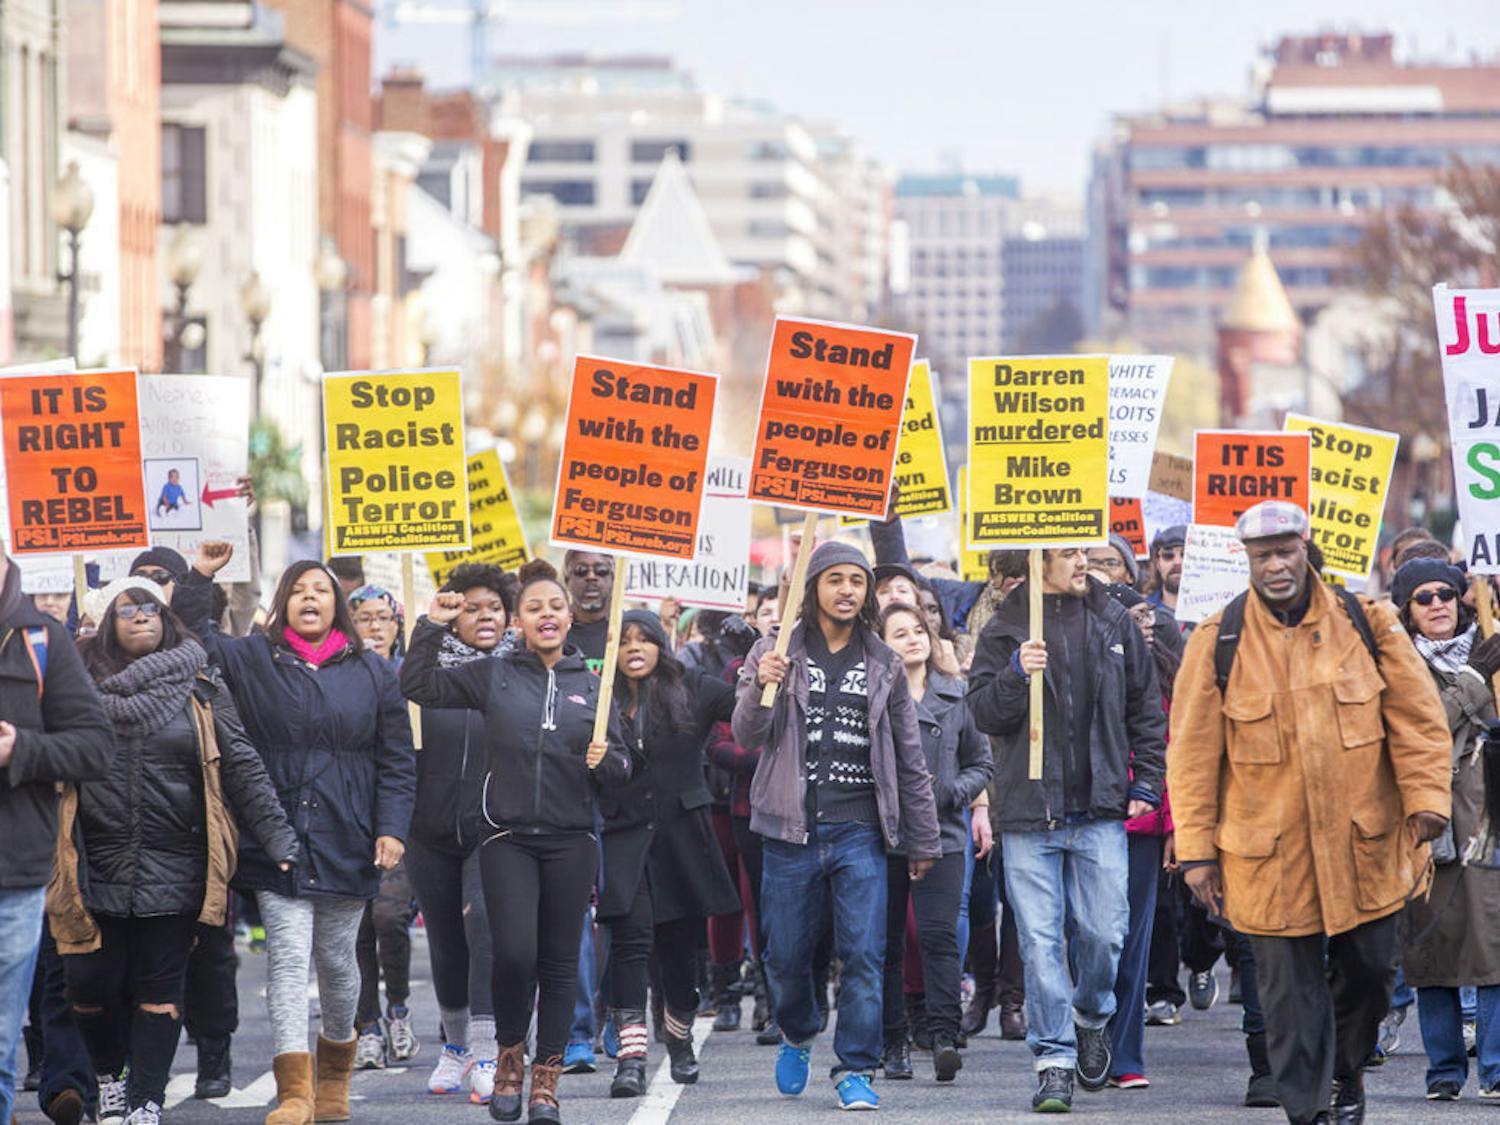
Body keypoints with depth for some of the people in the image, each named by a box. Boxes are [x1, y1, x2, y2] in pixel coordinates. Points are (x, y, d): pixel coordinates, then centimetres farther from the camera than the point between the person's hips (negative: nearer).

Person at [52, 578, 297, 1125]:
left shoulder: (200, 689, 4)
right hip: (99, 867, 0)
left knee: (159, 990, 3)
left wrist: (278, 838, -4)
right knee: (91, 983, 0)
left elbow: (242, 768, 2)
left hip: (172, 868, 0)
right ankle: (109, 1074, 26)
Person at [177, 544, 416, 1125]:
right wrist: (200, 578, -8)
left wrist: (392, 827, -4)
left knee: (337, 960, 12)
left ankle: (335, 1072, 33)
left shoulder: (371, 673, 6)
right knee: (287, 958, -8)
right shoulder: (252, 660, 6)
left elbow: (396, 761, 6)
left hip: (346, 846, 1)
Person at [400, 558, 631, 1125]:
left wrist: (604, 760, -11)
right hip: (508, 838, -2)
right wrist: (433, 626, -9)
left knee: (559, 962, 4)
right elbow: (418, 685, 0)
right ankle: (510, 1055, 9)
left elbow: (621, 766, 10)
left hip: (570, 841, 2)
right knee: (515, 952, -15)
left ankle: (545, 1079, 13)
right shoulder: (493, 676, 4)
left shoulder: (591, 685, 7)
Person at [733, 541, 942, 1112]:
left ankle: (855, 1070, -1)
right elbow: (748, 735, -6)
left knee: (864, 954, -7)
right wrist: (761, 688, -27)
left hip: (860, 831, 1)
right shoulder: (776, 652, 3)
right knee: (787, 955, 7)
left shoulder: (883, 664, 9)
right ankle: (797, 1036, 34)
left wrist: (923, 840, 12)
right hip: (792, 829, -1)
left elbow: (909, 759, 12)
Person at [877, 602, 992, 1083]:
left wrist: (951, 791, -4)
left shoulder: (956, 697, 9)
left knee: (939, 935, -10)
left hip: (942, 835, 1)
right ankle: (892, 1041, 13)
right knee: (886, 940, 5)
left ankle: (944, 1035, -15)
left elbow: (982, 763, 13)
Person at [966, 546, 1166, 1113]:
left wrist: (1146, 783, 8)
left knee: (1103, 933, 0)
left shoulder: (1114, 623, 7)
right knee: (1040, 938, -2)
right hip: (1029, 815, -1)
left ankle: (1091, 1016, 29)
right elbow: (984, 712, -2)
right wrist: (1016, 674, -20)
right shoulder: (1005, 629, 2)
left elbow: (1147, 710, 14)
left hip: (1100, 811, 1)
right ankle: (1053, 1059, 4)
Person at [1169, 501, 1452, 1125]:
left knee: (1370, 969, 11)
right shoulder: (1217, 641, -2)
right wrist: (1196, 848, -3)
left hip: (1364, 845, 2)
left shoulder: (1366, 623, 1)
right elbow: (1192, 751, 0)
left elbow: (1417, 717, 4)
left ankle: (1346, 1069, 38)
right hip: (1268, 855, -2)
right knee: (1290, 991, 1)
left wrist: (1425, 797, -7)